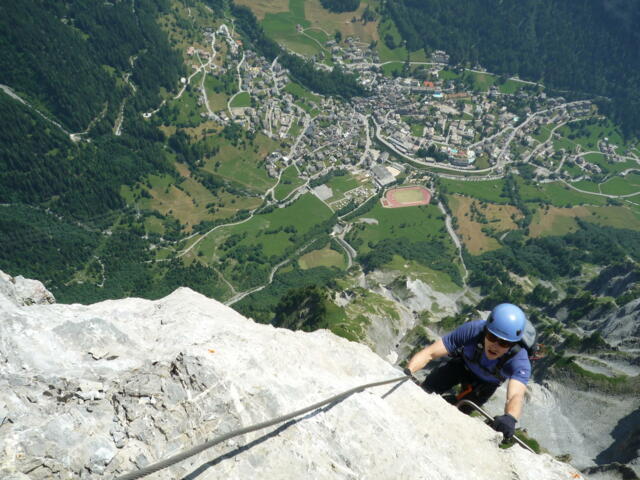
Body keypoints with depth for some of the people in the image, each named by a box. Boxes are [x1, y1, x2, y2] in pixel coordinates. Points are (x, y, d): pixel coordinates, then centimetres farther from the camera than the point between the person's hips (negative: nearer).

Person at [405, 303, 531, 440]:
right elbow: (429, 353, -40)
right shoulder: (472, 330, -39)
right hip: (463, 364, 0)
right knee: (424, 391, -7)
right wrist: (408, 371, -56)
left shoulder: (520, 360, -40)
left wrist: (510, 418, -77)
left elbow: (516, 395, -55)